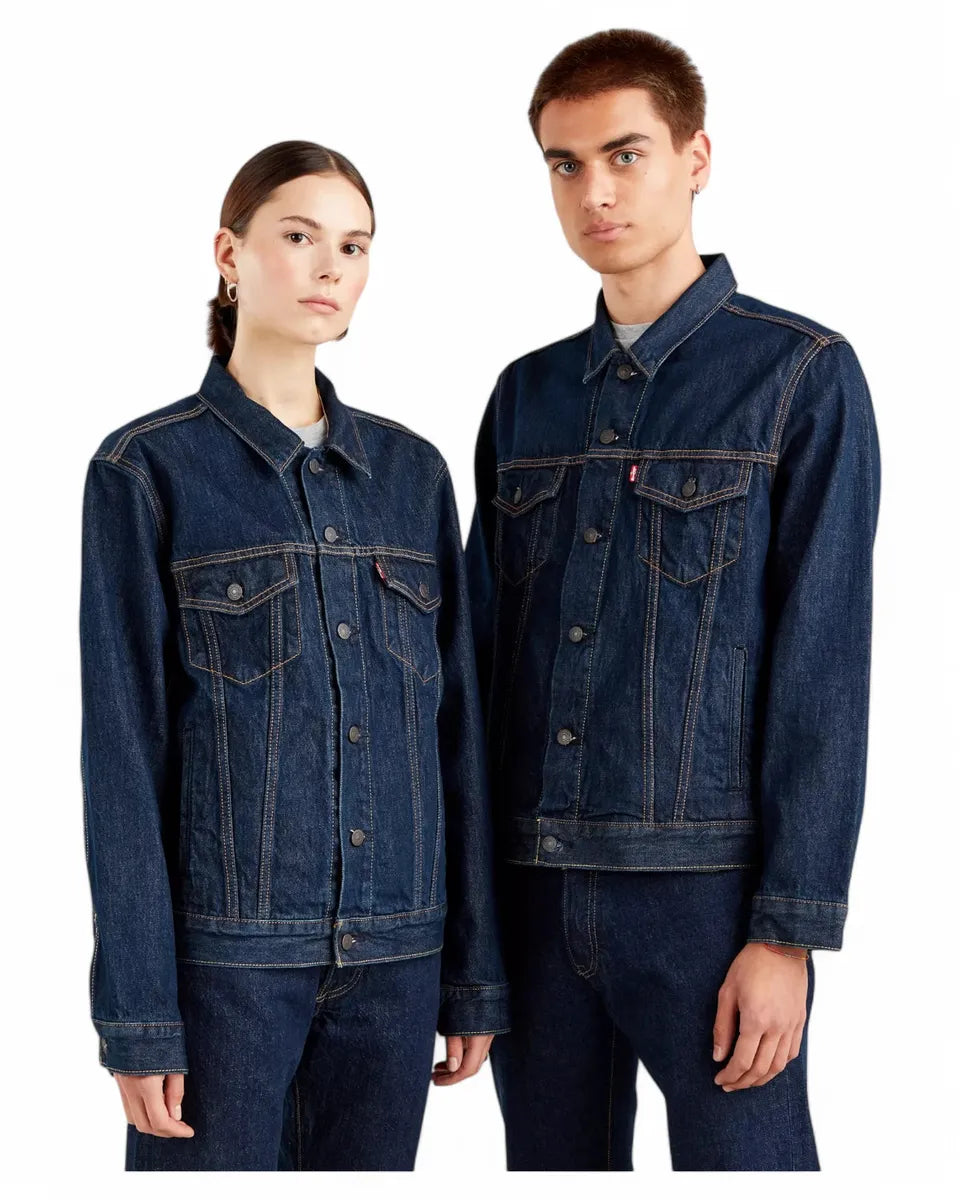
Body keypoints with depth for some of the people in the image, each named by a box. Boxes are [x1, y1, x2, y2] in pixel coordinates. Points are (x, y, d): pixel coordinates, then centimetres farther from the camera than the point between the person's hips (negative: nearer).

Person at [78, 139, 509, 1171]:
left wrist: (473, 969, 8)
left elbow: (455, 727, 10)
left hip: (394, 954, 4)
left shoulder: (413, 471, 9)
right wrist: (138, 1015, -9)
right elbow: (123, 751, -6)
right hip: (223, 947, -4)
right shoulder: (146, 469, -3)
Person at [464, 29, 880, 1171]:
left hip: (706, 890, -5)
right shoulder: (528, 395, 12)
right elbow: (485, 656, 13)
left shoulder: (800, 376, -3)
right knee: (554, 1163, 13)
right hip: (533, 891, 5)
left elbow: (823, 669, -8)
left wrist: (789, 927, -13)